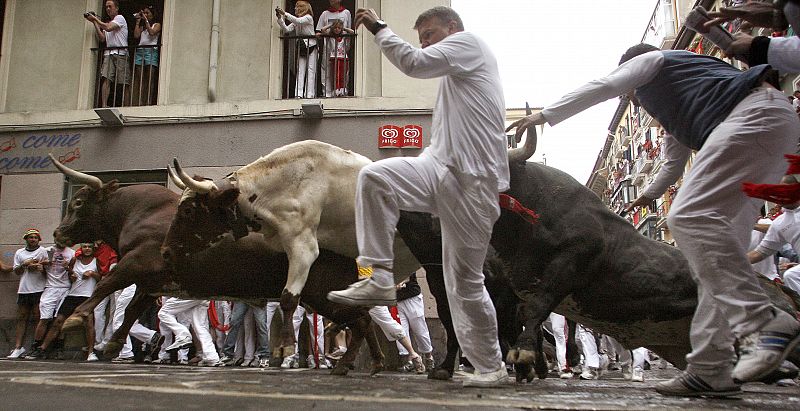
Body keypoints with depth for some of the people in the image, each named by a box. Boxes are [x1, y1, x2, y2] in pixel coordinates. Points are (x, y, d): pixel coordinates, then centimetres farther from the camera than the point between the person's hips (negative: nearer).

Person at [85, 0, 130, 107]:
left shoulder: (120, 18, 5)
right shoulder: (107, 23, 25)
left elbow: (108, 28, -12)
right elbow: (102, 39, 12)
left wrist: (95, 19, -2)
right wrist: (94, 22, 11)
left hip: (121, 54, -5)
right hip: (108, 54, 5)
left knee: (124, 82, -6)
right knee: (106, 79, -13)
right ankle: (104, 106, -19)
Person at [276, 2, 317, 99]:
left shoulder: (308, 18, -6)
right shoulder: (295, 22, 14)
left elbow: (298, 21, -25)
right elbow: (286, 29, 1)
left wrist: (285, 14, -28)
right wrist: (280, 18, -11)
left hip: (311, 47, -6)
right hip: (301, 48, 6)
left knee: (310, 70, -5)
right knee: (300, 71, -2)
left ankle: (309, 94, -6)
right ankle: (298, 93, -7)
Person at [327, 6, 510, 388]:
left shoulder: (469, 41, 6)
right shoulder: (455, 76, 33)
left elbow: (413, 62, -11)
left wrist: (378, 27, 0)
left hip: (472, 178, -8)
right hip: (442, 166, 8)